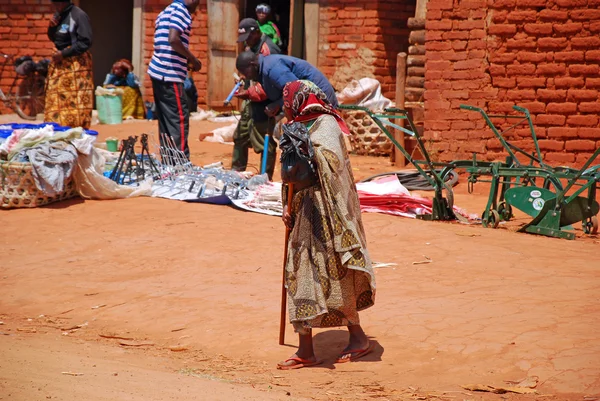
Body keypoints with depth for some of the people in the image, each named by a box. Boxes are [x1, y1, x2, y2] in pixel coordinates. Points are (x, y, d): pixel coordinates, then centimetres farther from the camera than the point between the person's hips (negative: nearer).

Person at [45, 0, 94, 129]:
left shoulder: (79, 16, -13)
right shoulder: (58, 15, 11)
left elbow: (86, 42, -18)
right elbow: (53, 38, 21)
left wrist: (64, 53, -16)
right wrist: (51, 27, -1)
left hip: (76, 63, -8)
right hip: (59, 62, 8)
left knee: (75, 102, -7)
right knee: (56, 100, 7)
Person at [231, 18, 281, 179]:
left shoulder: (268, 50, -17)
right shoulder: (251, 47, 14)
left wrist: (249, 93, -23)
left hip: (263, 105, -10)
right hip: (250, 102, 10)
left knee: (265, 144, -4)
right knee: (240, 138, 18)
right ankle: (236, 172, 29)